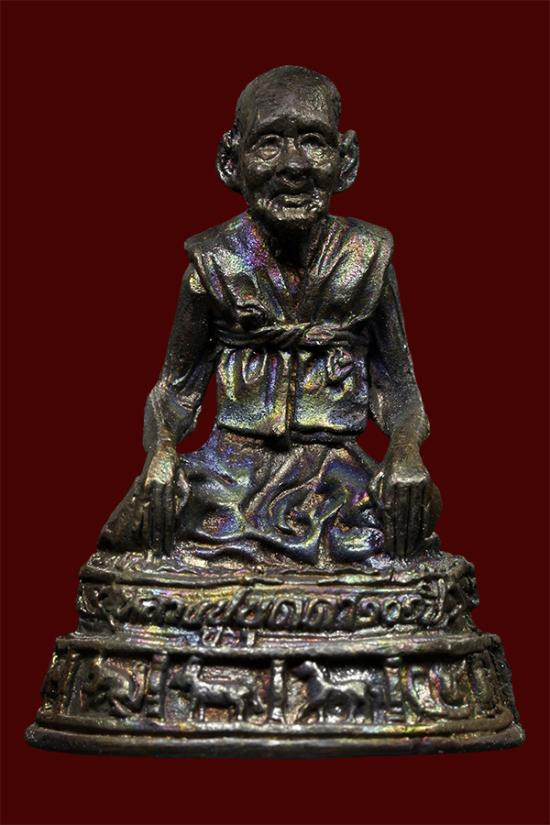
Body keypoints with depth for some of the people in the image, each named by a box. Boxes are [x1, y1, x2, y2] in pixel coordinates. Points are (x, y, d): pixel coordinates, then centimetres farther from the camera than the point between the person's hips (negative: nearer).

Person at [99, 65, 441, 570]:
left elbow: (395, 381, 7)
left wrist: (407, 450, -12)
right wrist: (160, 453, -12)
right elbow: (179, 383, 7)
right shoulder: (215, 260, 1)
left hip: (339, 472, 0)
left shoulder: (367, 257, 2)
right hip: (233, 468, 0)